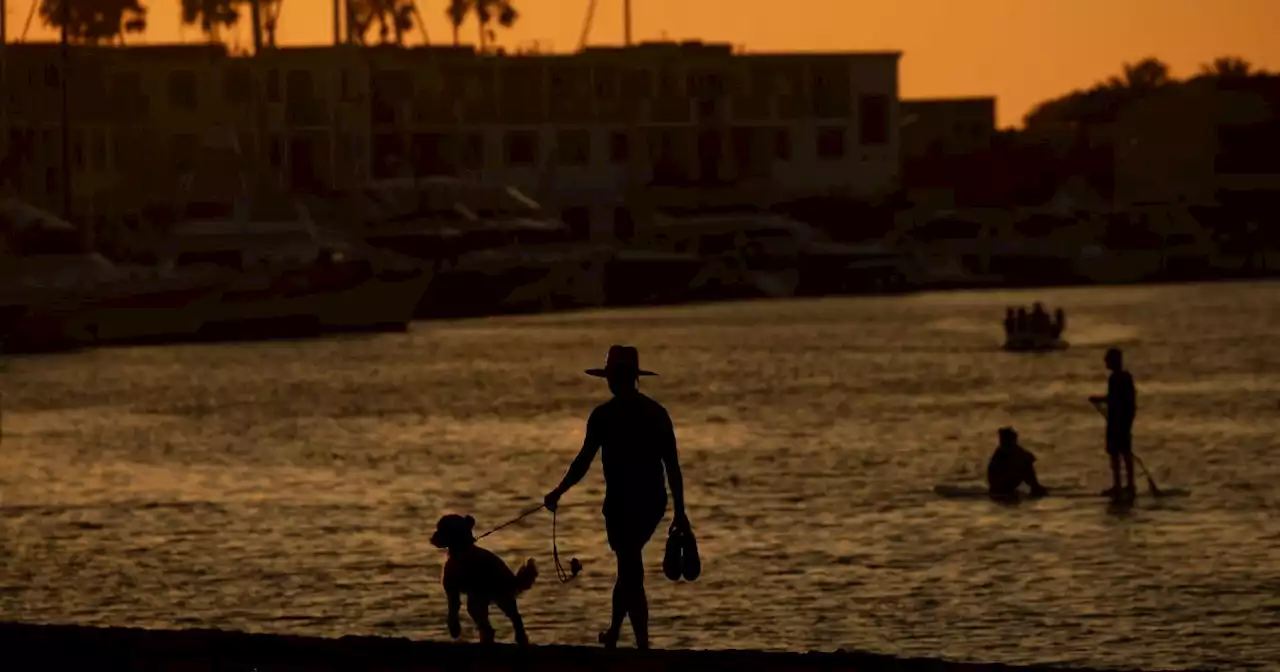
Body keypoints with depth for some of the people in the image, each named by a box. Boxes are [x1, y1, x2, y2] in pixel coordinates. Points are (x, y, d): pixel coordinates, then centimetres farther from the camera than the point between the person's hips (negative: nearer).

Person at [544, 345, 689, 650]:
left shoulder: (605, 415, -8)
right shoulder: (657, 412, 6)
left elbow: (583, 462, -8)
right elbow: (672, 465, 5)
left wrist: (557, 493, 5)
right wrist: (680, 511, 10)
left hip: (623, 502, -6)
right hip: (654, 501, 6)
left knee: (632, 572, 0)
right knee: (629, 567, 23)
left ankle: (643, 644, -3)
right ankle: (613, 632, 36)